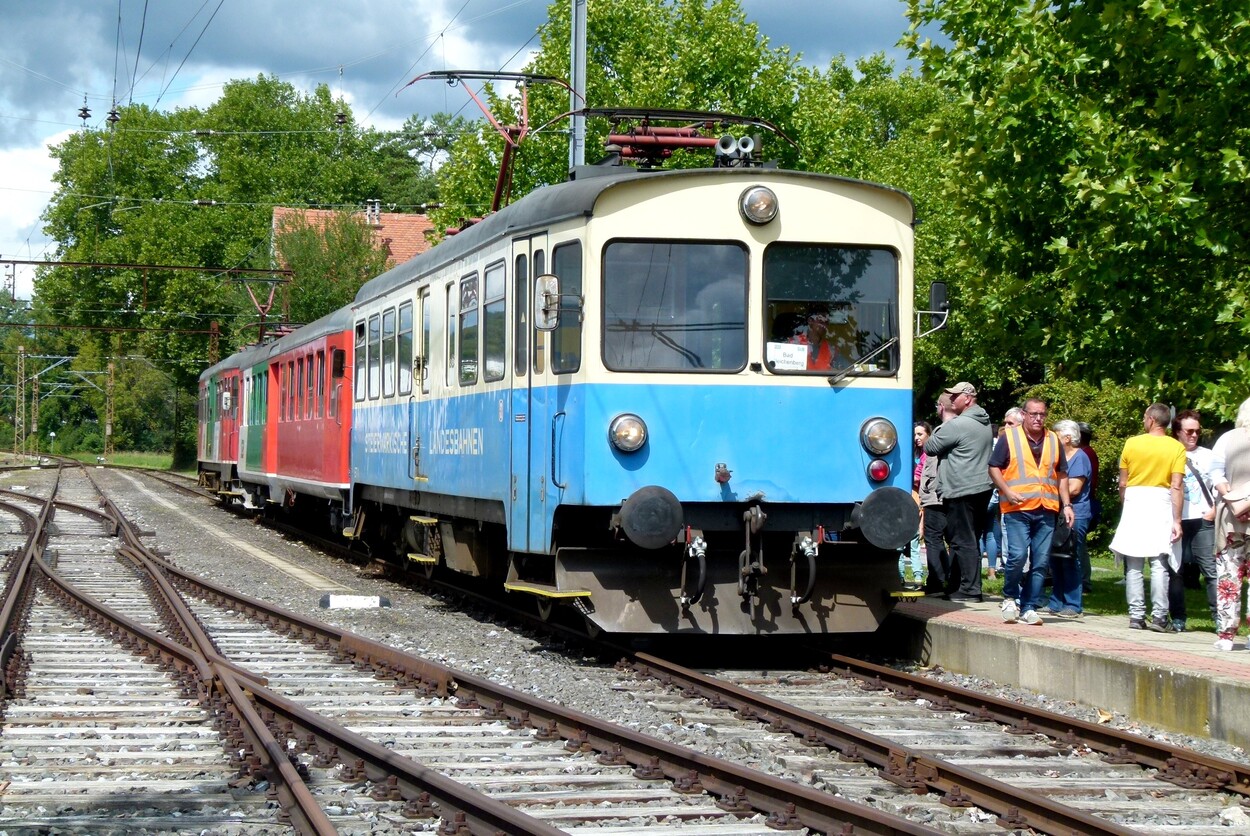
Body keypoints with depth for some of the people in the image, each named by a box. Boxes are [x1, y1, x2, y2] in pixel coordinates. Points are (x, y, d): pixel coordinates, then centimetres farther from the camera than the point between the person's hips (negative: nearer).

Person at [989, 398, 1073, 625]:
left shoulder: (1054, 441, 15)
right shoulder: (1009, 438, 2)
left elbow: (1062, 475, 21)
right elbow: (994, 468, 3)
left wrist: (1066, 505, 12)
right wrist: (1007, 491, -11)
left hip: (1046, 511, 4)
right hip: (1017, 509, -4)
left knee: (1041, 562, 1)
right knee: (1017, 555, -15)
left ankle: (1029, 608, 9)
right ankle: (1010, 598, 8)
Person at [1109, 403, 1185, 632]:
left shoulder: (1132, 444, 2)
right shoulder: (1176, 448, -2)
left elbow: (1122, 484, 5)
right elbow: (1177, 487, -10)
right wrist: (1176, 520, -9)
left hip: (1134, 503, 1)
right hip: (1161, 504, -1)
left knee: (1133, 566, 5)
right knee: (1159, 565, -1)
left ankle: (1136, 616, 3)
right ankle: (1159, 616, -8)